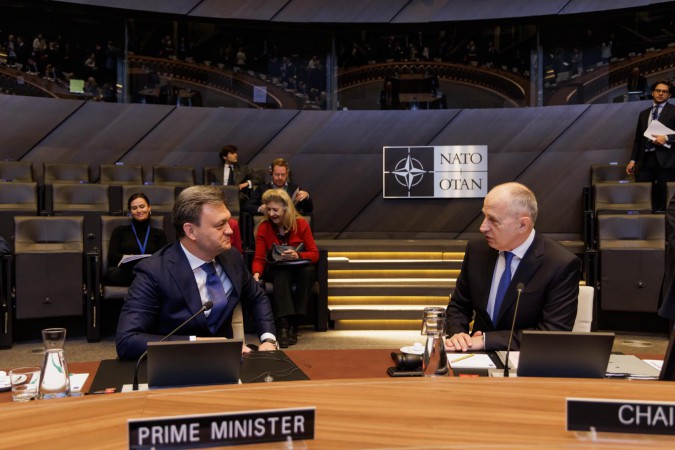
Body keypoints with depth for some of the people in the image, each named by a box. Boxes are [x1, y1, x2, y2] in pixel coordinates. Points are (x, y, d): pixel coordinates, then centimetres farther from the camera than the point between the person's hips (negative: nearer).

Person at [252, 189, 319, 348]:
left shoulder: (301, 224, -7)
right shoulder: (263, 227, -6)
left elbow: (314, 254, -9)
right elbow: (259, 258, -11)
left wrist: (298, 255, -31)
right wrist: (256, 273, -34)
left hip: (299, 268, 1)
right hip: (277, 270, 0)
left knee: (309, 270, -34)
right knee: (282, 275, -36)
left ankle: (294, 323, -32)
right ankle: (283, 325, -46)